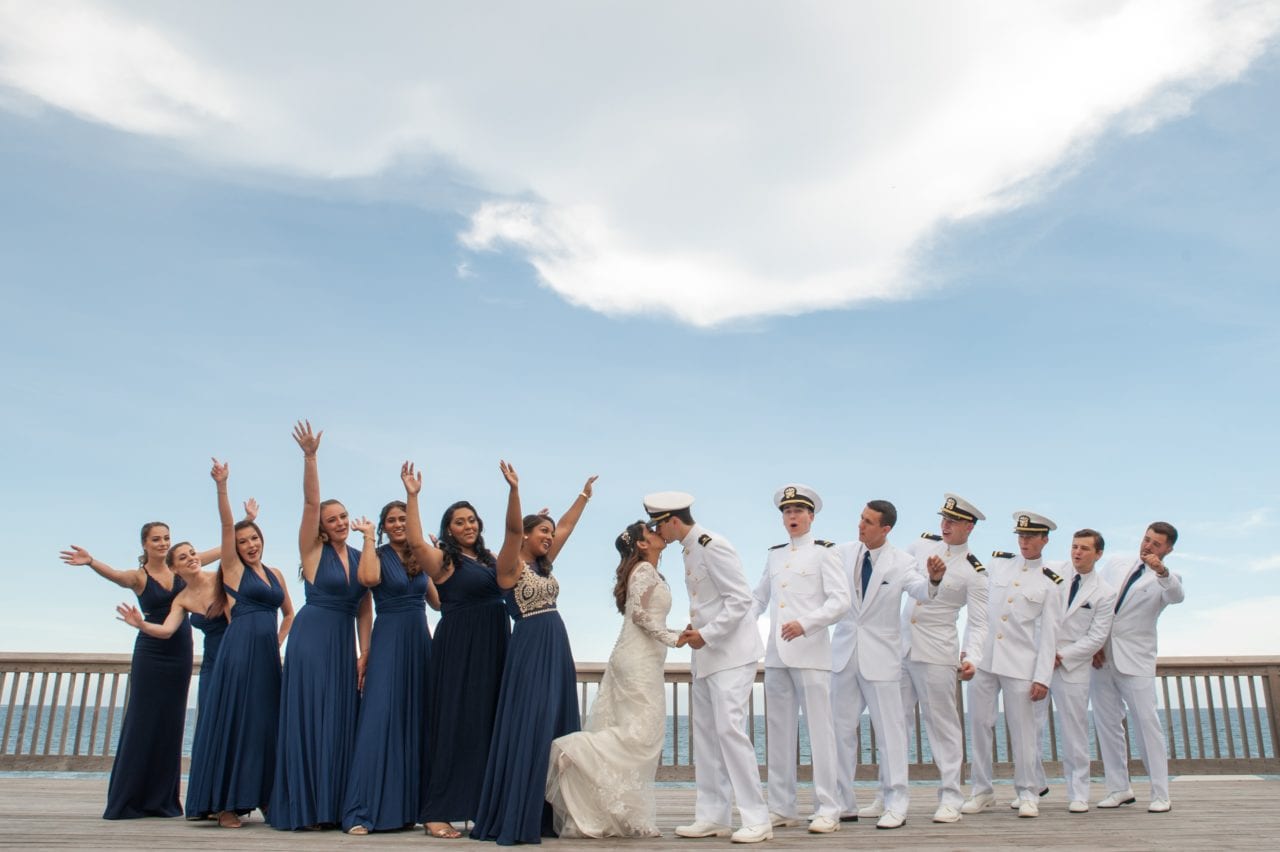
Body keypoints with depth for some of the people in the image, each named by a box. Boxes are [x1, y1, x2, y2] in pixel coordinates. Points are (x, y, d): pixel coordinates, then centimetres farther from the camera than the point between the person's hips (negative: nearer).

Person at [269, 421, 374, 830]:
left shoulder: (360, 556, 9)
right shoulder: (314, 550, -2)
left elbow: (365, 609, 9)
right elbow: (310, 503, -15)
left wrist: (364, 653, 2)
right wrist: (310, 456, -26)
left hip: (344, 642, 5)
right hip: (311, 638, -5)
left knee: (338, 722, 5)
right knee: (307, 718, -5)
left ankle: (329, 806, 12)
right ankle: (301, 807, 1)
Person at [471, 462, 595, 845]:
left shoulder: (544, 565, 15)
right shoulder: (511, 565, -5)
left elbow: (566, 526, 23)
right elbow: (512, 528, -22)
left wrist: (585, 493, 28)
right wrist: (513, 488, -34)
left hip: (557, 649, 8)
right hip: (529, 649, -8)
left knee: (556, 730, 8)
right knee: (527, 731, -9)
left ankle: (546, 816, 15)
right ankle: (515, 820, -3)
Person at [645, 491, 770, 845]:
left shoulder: (712, 546, -17)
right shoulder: (690, 549, 11)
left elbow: (740, 599, -20)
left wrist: (707, 634, -20)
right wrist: (694, 628, 4)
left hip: (731, 655, -10)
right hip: (707, 656, 10)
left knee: (730, 729, -11)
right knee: (705, 733, 10)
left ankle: (756, 820, -2)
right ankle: (713, 816, 17)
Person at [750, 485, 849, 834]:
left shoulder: (824, 552, 0)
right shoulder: (774, 554, 17)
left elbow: (840, 600, -9)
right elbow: (759, 597, 20)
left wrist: (805, 624, -22)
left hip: (810, 652, -5)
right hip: (776, 654, 6)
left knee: (818, 729, -4)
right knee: (779, 730, 7)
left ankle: (827, 809, 3)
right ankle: (782, 807, 14)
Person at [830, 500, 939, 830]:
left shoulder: (901, 562, -6)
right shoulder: (844, 553, 3)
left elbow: (920, 590, -22)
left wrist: (933, 580, -43)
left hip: (881, 654, -4)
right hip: (845, 651, 4)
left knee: (889, 729, 0)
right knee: (841, 728, 8)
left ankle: (895, 805, 10)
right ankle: (844, 803, 19)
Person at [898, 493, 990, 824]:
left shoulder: (974, 572, -8)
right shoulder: (924, 543, 5)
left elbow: (977, 623, -11)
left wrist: (971, 658, -24)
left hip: (936, 654, -5)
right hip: (900, 647, 5)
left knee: (942, 724, 1)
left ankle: (950, 799, 11)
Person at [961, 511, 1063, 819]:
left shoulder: (1050, 583, 1)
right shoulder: (997, 562, 7)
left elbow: (1049, 634, -1)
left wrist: (1042, 678, -7)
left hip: (1020, 663, -2)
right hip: (982, 657, 3)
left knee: (1022, 729, 0)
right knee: (979, 724, 4)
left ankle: (1028, 794, 14)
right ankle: (981, 791, 15)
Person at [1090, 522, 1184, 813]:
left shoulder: (1166, 579, 2)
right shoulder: (1117, 564, 13)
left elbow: (1177, 596, -22)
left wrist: (1161, 571, -43)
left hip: (1134, 659, -4)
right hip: (1100, 656, 4)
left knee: (1146, 722, -7)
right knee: (1106, 723, 6)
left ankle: (1160, 794, 2)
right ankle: (1119, 789, 15)